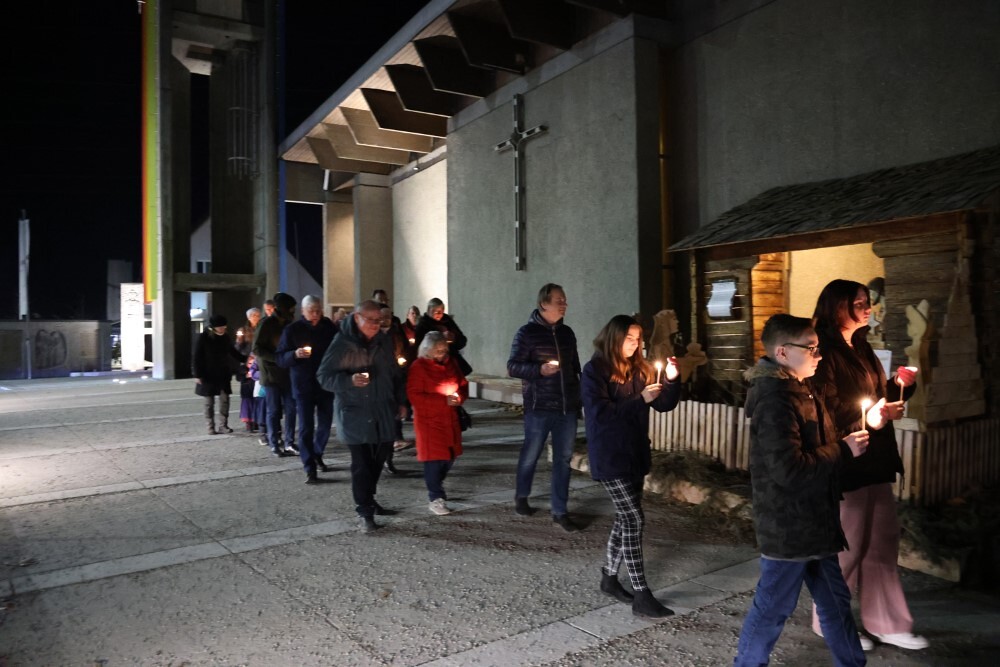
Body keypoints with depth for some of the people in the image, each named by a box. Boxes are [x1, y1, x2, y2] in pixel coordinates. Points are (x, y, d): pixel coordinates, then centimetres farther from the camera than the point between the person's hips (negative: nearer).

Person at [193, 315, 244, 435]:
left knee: (224, 400, 0)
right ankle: (211, 427, 11)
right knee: (209, 402, 3)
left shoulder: (225, 338, 4)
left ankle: (222, 425, 8)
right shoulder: (203, 338, -9)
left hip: (223, 375, 4)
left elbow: (233, 352, 17)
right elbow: (197, 357, -8)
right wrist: (197, 375, -11)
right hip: (208, 375, -4)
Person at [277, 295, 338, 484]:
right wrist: (295, 354, -25)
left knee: (325, 424, 13)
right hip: (303, 386, -3)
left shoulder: (329, 327, 4)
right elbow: (281, 358, -5)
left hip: (326, 385, 3)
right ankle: (310, 468, -1)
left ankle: (317, 455, 35)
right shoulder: (292, 330, -4)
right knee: (306, 427, -5)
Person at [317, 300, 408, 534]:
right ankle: (365, 512, 5)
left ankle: (367, 499, 33)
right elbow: (324, 376, -10)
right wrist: (350, 380, -26)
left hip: (383, 412, 6)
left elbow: (395, 374, 19)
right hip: (354, 413, -6)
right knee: (361, 464, -5)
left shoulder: (383, 341, 8)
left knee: (378, 460, 13)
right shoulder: (342, 344, -11)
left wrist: (400, 401, 18)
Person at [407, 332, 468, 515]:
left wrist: (459, 396, -10)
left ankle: (435, 485, 35)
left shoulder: (451, 364, 7)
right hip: (429, 420, -6)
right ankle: (436, 498, 3)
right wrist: (444, 400, -20)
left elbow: (463, 385, 15)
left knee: (450, 456, 12)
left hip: (450, 419, 6)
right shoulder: (418, 367, -11)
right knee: (435, 458, -7)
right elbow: (414, 396, -17)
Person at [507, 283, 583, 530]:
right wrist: (539, 369, -24)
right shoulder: (527, 332, -6)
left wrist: (579, 396, 17)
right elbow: (512, 367, -8)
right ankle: (521, 496, 34)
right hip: (539, 407, -4)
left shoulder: (567, 332, 10)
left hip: (567, 407, 5)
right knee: (530, 455, 9)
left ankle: (560, 511, 16)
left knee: (563, 459, 7)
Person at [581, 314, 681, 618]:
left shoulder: (639, 369, 7)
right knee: (634, 520, -8)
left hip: (636, 454, 7)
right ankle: (641, 596, -1)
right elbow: (599, 413, -21)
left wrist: (671, 380, -10)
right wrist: (640, 400, -23)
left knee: (624, 518, 15)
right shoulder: (595, 370, -11)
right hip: (610, 457, -7)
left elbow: (664, 405, 8)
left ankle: (609, 577, 32)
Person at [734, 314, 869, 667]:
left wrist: (845, 444, 7)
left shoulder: (798, 389, 10)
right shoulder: (775, 399, -23)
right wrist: (844, 450, -18)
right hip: (789, 527, -10)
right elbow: (789, 470, -29)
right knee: (773, 607, 6)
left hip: (811, 522, 10)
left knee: (835, 601, 21)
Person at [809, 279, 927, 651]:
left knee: (883, 545, 15)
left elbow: (881, 397, 20)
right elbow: (825, 415, -20)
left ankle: (887, 624, 27)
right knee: (846, 549, 3)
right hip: (845, 465, -9)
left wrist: (900, 385, 2)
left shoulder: (862, 349, 12)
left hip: (875, 462, 9)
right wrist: (869, 420, -28)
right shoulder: (826, 355, -16)